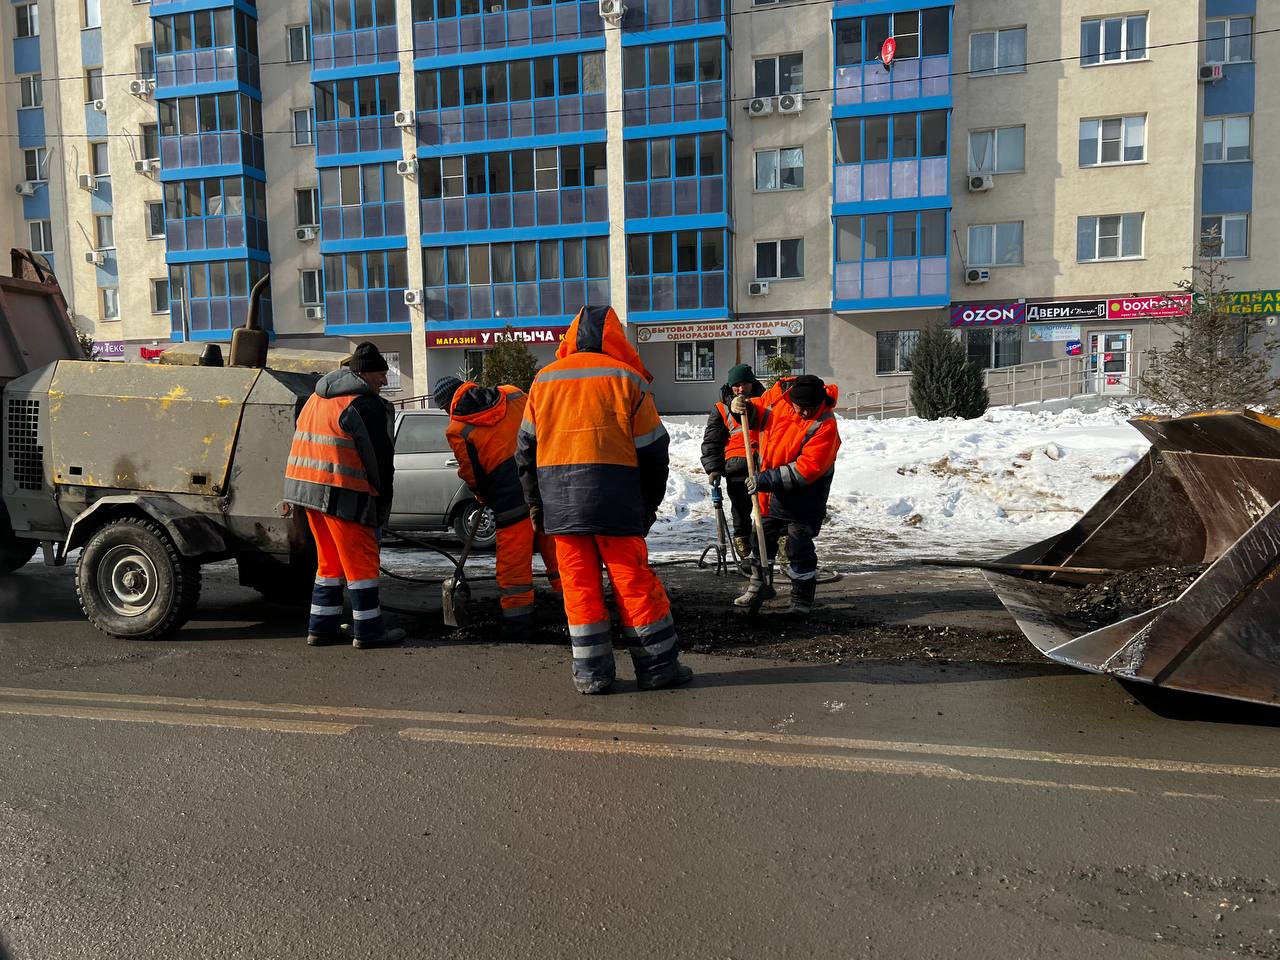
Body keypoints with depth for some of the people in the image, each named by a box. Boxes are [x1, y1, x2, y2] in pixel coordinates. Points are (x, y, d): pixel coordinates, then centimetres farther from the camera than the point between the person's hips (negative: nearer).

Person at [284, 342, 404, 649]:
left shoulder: (317, 398, 18)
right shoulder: (364, 405, -11)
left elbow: (310, 444, 20)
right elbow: (379, 458, -11)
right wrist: (382, 504, 0)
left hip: (306, 486, 9)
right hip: (341, 493, -9)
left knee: (329, 560, 17)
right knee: (362, 561, 0)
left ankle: (322, 626, 22)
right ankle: (368, 630, 5)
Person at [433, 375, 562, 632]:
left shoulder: (456, 430, 3)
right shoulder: (512, 394, 12)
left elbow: (472, 474, 6)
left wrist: (484, 499, 24)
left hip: (511, 494, -4)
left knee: (513, 555, 6)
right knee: (554, 543, 12)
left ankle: (517, 616, 14)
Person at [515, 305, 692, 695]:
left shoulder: (544, 378, 13)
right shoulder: (627, 378, 3)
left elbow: (526, 446, 16)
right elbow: (652, 450, 3)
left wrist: (535, 502, 23)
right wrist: (647, 507, 12)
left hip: (558, 498, 3)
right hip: (614, 497, -3)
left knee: (579, 583, 7)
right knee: (634, 580, 4)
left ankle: (591, 673, 10)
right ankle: (657, 667, 11)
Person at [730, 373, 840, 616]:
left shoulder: (825, 425, -26)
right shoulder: (777, 396, -12)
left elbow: (807, 469, -31)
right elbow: (757, 411, 9)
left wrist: (769, 479, -35)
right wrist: (742, 407, -14)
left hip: (803, 492, -6)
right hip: (771, 488, 6)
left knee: (798, 546, -6)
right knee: (763, 537, 18)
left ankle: (802, 600, 12)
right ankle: (759, 586, 39)